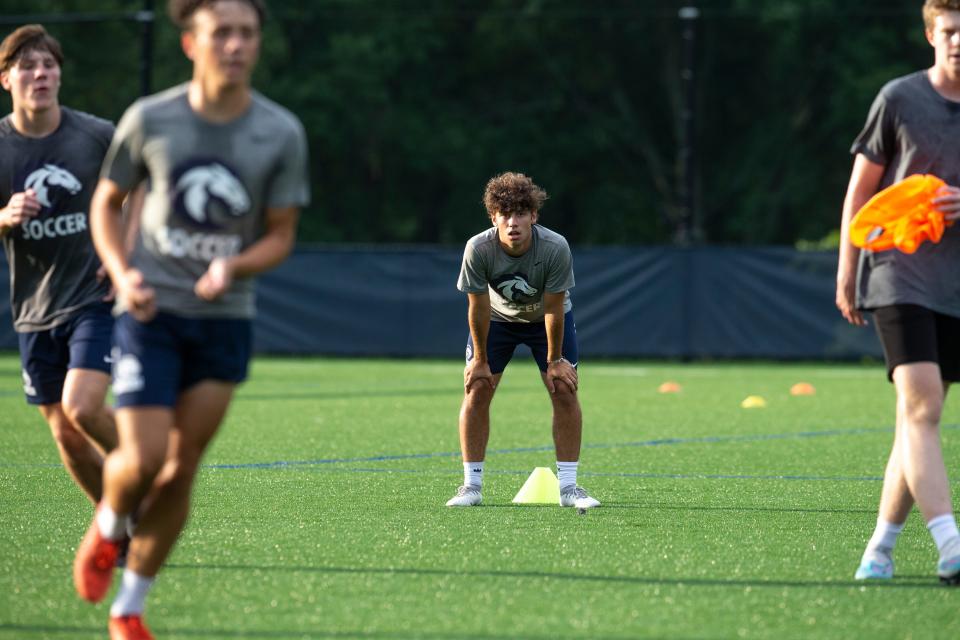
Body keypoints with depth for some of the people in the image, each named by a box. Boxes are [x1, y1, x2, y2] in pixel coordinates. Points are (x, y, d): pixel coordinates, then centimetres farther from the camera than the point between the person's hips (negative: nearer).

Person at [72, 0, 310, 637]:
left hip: (225, 320, 2)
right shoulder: (149, 120, -7)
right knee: (142, 459, -14)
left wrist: (233, 266, -19)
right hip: (151, 312, -2)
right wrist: (123, 273, -10)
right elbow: (106, 202, 7)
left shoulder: (282, 133, -5)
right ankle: (108, 528, 22)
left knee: (182, 467, 4)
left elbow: (281, 235, 1)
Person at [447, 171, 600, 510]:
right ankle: (472, 485, 0)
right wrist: (480, 359, -13)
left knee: (565, 391, -10)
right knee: (476, 389, -10)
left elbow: (553, 308, -25)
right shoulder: (478, 249, -34)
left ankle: (568, 486, -2)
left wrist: (555, 360, -16)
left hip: (546, 318, 0)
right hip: (497, 317, 0)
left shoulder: (556, 248, -35)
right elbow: (478, 306, -22)